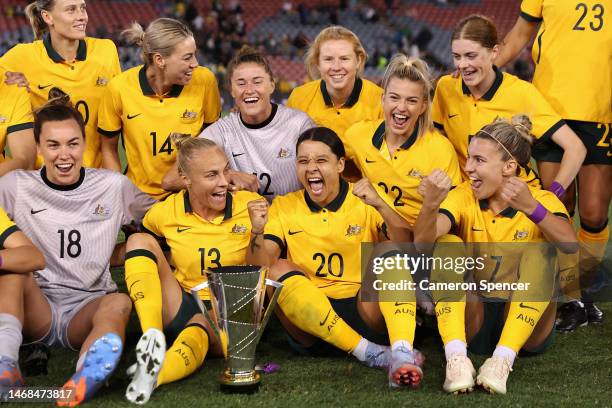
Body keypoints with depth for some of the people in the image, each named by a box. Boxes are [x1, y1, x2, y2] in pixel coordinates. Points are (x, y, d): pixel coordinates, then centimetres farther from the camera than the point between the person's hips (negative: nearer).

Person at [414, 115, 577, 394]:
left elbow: (570, 245, -27)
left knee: (539, 252, -24)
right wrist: (431, 204, -39)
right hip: (471, 319, 1)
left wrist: (530, 207, -42)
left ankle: (503, 360, -36)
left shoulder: (543, 201, -5)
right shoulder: (462, 197, 0)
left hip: (523, 326, -1)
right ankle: (456, 356, -37)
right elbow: (423, 242, -19)